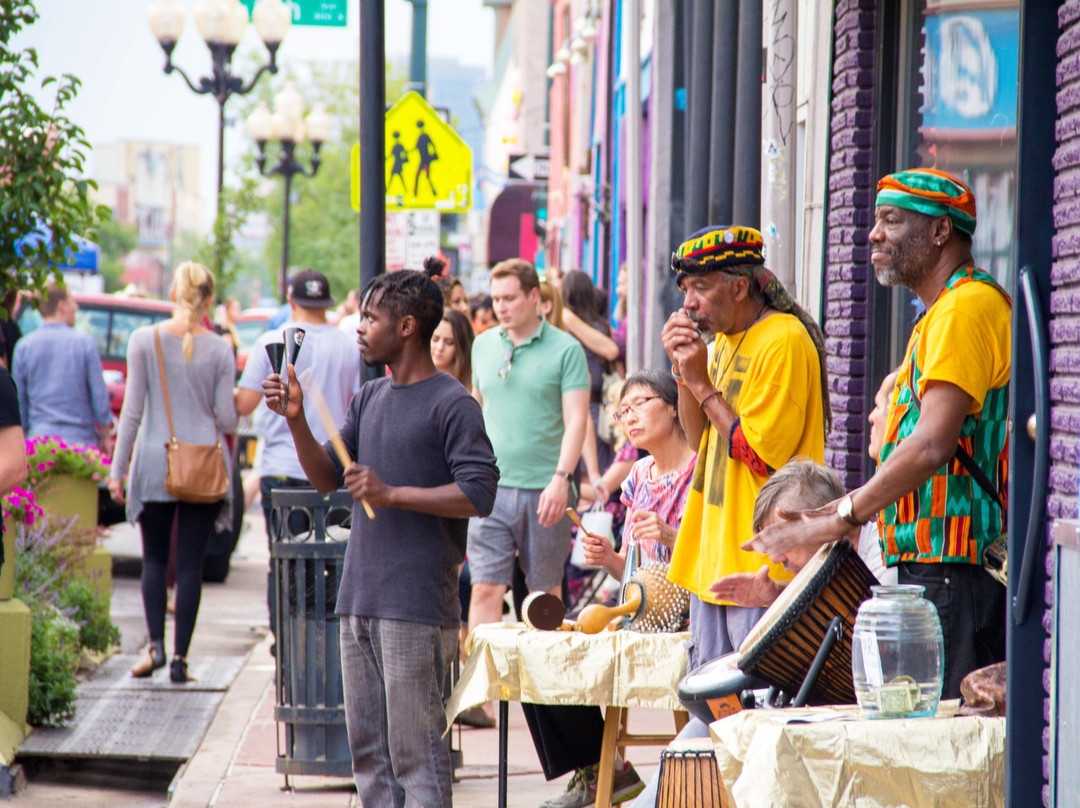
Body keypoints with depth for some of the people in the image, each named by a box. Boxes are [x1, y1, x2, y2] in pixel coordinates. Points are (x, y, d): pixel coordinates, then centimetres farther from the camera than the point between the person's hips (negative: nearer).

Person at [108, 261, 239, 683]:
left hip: (155, 462, 0)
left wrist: (119, 468, 2)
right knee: (190, 562, 4)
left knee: (154, 557, 12)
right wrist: (236, 417, 22)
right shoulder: (219, 349, -2)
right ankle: (180, 657, 2)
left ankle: (156, 644, -3)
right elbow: (227, 418, -2)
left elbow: (132, 410, -3)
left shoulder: (144, 341, -3)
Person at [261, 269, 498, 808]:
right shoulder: (370, 398, 16)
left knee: (414, 748, -6)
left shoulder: (451, 405, -7)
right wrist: (296, 420, 1)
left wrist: (392, 494, -16)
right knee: (367, 746, 11)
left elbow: (478, 495, -15)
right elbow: (326, 477, 16)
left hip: (417, 605, -8)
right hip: (360, 600, 8)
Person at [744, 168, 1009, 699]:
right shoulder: (940, 316, 23)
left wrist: (838, 520, -14)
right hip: (925, 571, 10)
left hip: (954, 571, -10)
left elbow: (932, 446, -20)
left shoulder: (967, 307, -11)